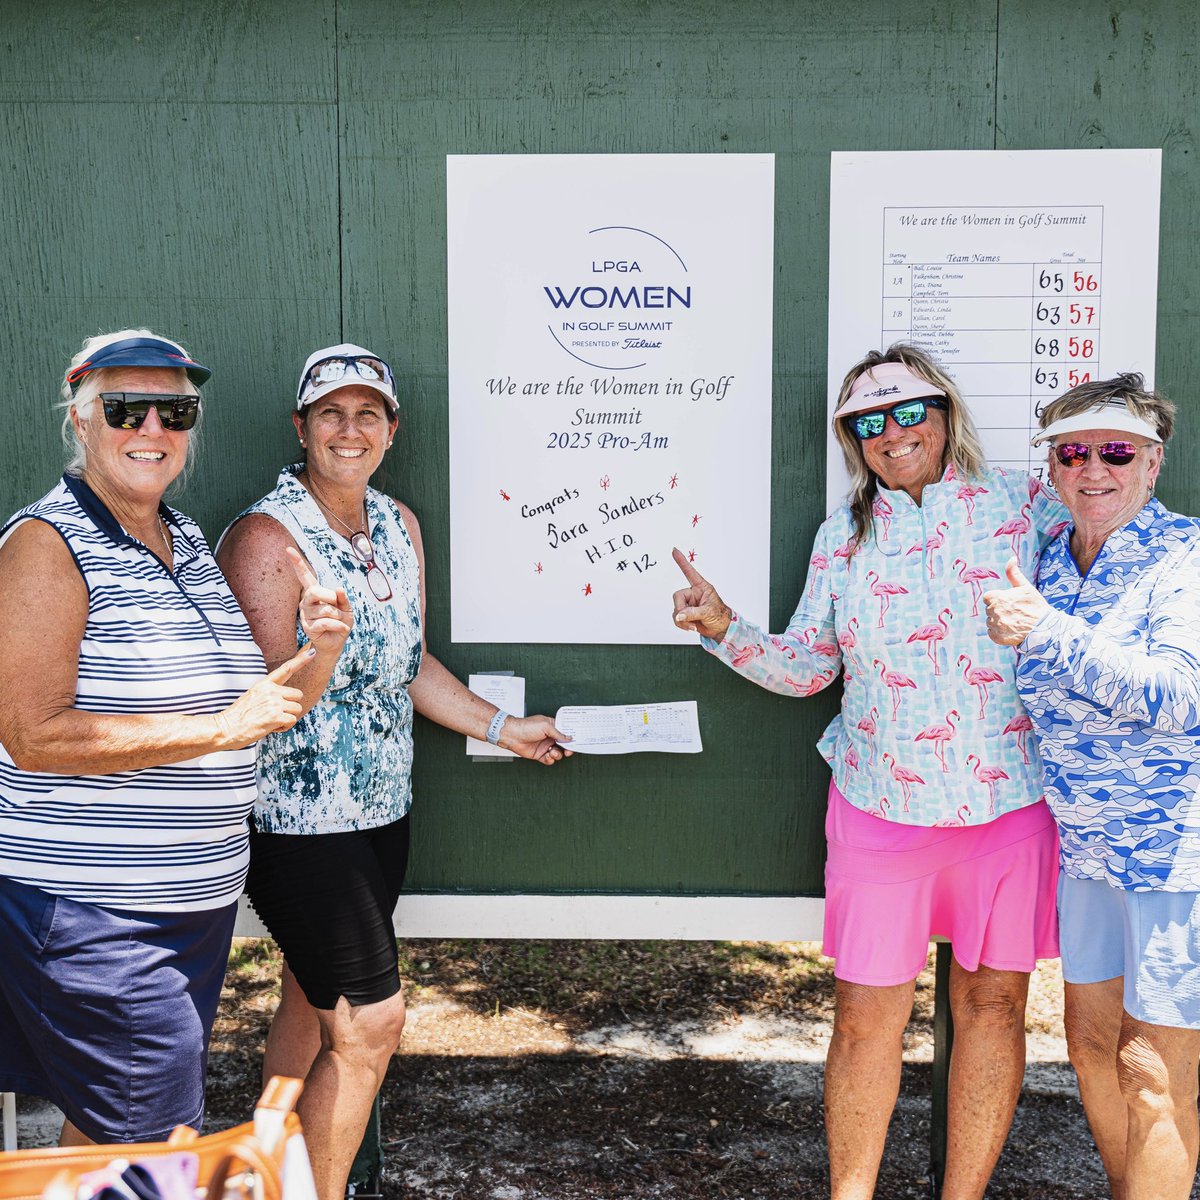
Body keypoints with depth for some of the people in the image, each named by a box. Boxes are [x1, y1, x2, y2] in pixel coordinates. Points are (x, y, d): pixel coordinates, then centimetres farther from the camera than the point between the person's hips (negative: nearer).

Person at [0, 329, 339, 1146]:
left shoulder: (188, 541, 12)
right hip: (91, 911, -7)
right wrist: (223, 728, -21)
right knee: (153, 1148, -2)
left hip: (198, 898, 8)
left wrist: (311, 652, 3)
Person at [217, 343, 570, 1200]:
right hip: (299, 822, -7)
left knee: (314, 1007, 18)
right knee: (370, 1024, -4)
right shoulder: (267, 537, -15)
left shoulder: (400, 525, 8)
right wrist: (326, 641, -33)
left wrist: (502, 727, 17)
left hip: (382, 809, 7)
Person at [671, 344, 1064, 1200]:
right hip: (882, 806, 1)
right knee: (867, 1015, 5)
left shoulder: (1025, 505, 1)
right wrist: (727, 631, -5)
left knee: (994, 1002, 11)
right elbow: (808, 665, 9)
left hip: (1010, 800, 0)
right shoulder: (843, 536, 7)